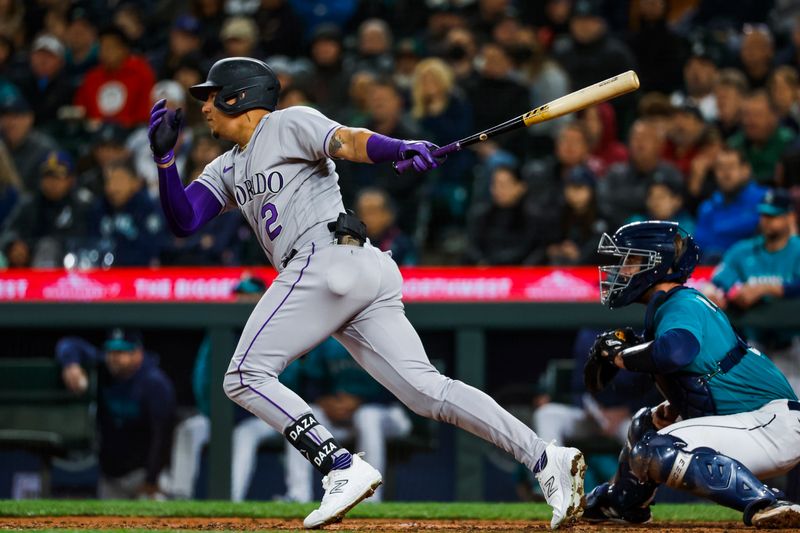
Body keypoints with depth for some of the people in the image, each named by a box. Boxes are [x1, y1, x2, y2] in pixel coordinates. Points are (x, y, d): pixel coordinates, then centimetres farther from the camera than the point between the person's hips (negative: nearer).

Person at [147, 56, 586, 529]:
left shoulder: (288, 124, 6)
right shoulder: (228, 170, 29)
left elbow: (351, 142, -11)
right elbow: (184, 220, 18)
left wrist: (404, 149, -31)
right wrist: (166, 156, 5)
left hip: (328, 258, -8)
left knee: (247, 376, -8)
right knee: (427, 390, -5)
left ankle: (343, 468, -18)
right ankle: (546, 460, -13)